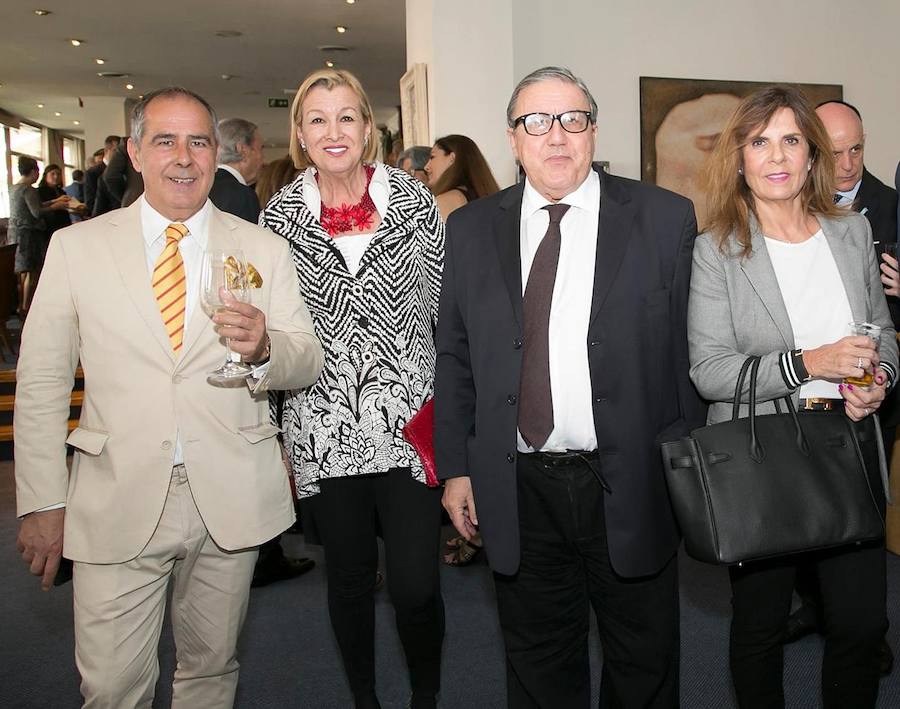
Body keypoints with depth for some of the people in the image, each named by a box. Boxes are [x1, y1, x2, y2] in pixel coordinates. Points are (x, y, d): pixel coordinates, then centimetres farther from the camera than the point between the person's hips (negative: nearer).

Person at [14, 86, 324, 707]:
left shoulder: (265, 250, 3)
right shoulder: (76, 247, 2)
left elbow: (308, 363, 2)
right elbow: (42, 381, 2)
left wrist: (263, 348, -21)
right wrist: (43, 503, -1)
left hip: (230, 499, 1)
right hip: (117, 502, 0)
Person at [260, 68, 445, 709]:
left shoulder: (414, 199, 1)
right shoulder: (278, 216, 3)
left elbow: (444, 302, 6)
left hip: (408, 421, -1)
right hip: (324, 428, 1)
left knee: (416, 586, -3)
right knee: (349, 579, 14)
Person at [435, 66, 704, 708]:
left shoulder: (665, 218, -3)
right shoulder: (471, 229, 4)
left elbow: (688, 349, -2)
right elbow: (454, 358, 6)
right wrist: (456, 467, 4)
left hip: (633, 489, -1)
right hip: (517, 492, 2)